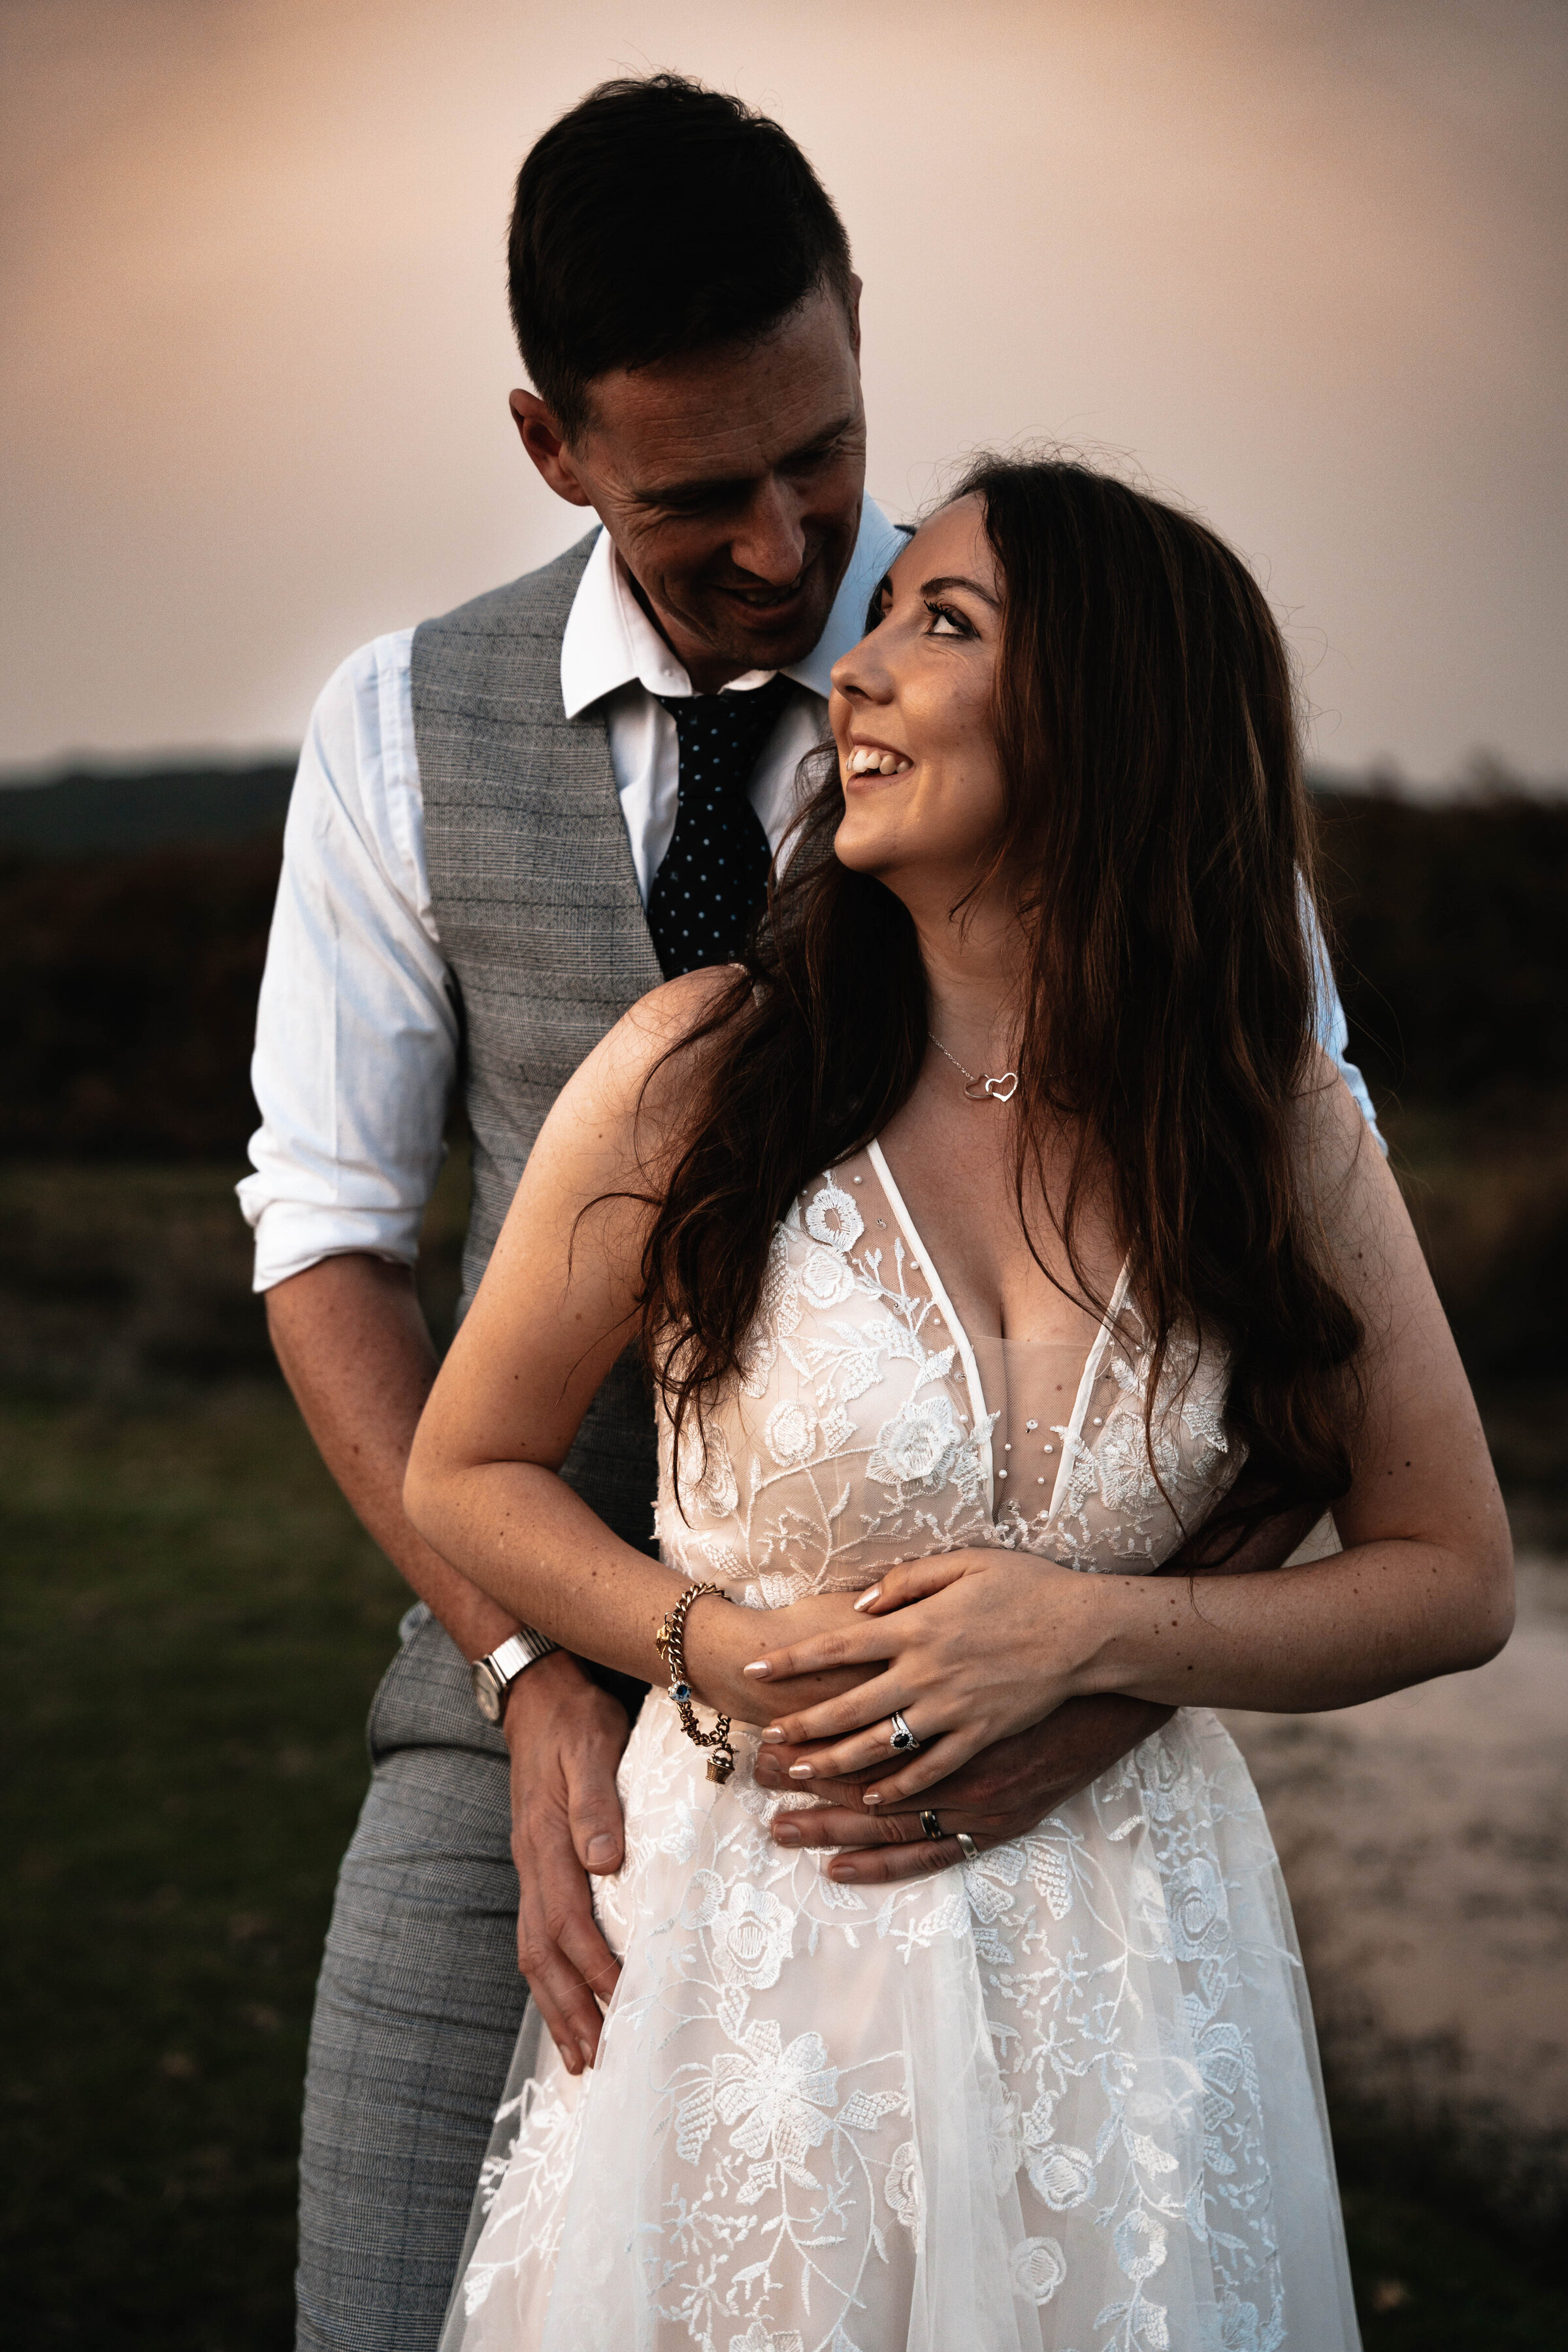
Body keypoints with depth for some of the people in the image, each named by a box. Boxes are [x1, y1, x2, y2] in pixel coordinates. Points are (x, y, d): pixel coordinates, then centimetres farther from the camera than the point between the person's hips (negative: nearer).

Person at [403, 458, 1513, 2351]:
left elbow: (1456, 1577, 0)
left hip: (1127, 1978, 1)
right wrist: (708, 1643, -15)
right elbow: (466, 1473, 1)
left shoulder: (1280, 1126, -5)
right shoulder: (698, 1074, -9)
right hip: (755, 1958, -1)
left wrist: (1093, 1633, -14)